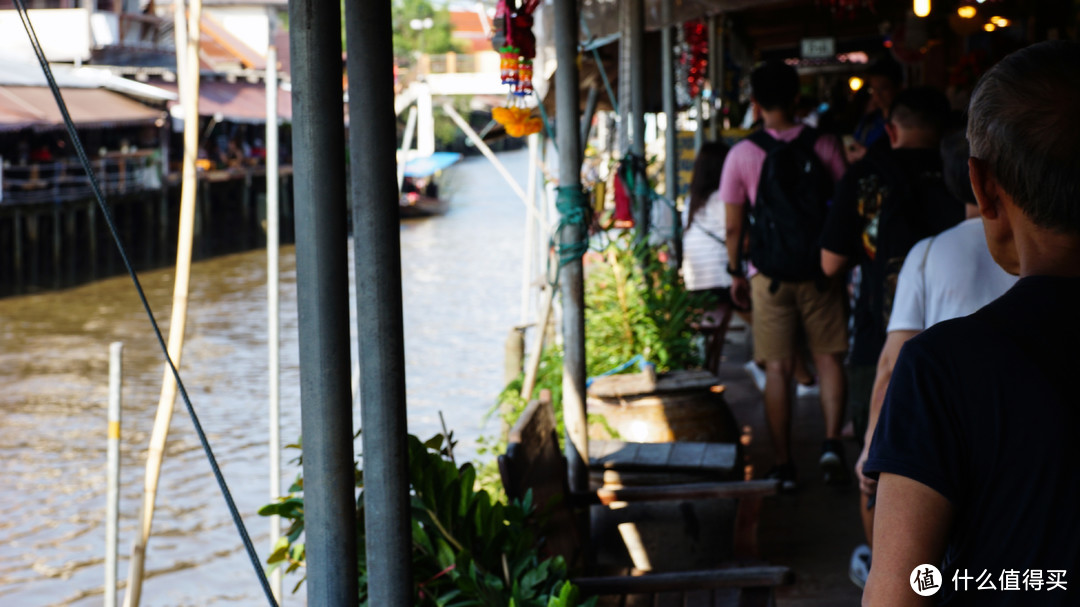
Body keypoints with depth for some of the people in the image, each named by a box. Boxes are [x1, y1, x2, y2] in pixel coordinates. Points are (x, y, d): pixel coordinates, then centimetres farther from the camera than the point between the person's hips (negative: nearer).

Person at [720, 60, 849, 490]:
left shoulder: (742, 154, -4)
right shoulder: (823, 146, -2)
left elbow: (733, 226, -1)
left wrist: (736, 273, 11)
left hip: (770, 274, 0)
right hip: (821, 271, 1)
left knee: (778, 369, 5)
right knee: (828, 358, 12)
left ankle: (783, 466, 8)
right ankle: (832, 442, -5)